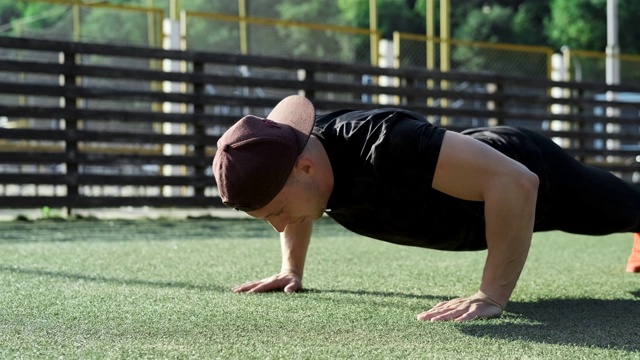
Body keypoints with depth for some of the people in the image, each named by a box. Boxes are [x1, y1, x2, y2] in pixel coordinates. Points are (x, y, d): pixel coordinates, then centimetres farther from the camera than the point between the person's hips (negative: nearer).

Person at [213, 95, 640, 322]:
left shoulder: (386, 146, -50)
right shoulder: (294, 151, -26)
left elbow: (515, 183, -51)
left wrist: (492, 295, -50)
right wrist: (292, 269, -1)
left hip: (527, 174, -6)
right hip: (471, 160, 6)